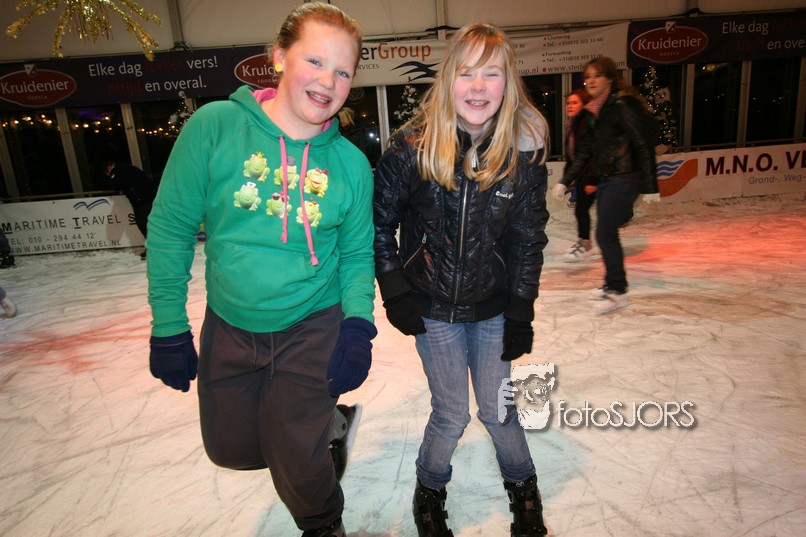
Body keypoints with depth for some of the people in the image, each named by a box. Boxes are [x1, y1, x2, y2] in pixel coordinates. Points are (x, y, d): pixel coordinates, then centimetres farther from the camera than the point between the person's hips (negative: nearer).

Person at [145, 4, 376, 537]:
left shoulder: (351, 163, -9)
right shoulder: (214, 126, -13)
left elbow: (357, 254, -1)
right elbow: (171, 228, -8)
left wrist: (358, 324, -15)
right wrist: (169, 326, -7)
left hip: (313, 329, -1)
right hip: (228, 327, 2)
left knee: (297, 464, 6)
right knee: (232, 449, 20)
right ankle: (319, 427, 52)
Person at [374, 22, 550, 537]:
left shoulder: (525, 150, -9)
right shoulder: (414, 147, -15)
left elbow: (528, 239, -2)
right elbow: (380, 222, -4)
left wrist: (521, 314, -3)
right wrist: (394, 291, -8)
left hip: (493, 308, 2)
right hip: (433, 307, -1)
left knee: (499, 409, 12)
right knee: (451, 416, 8)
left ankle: (522, 482, 44)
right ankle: (430, 489, 40)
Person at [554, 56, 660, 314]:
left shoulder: (623, 105, -12)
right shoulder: (594, 111, 12)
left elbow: (643, 145, -15)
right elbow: (584, 152, 15)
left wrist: (649, 187, -18)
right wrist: (565, 181, 11)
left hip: (624, 179, -8)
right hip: (606, 179, 8)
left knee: (605, 234, -9)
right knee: (607, 233, 13)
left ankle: (617, 292, 4)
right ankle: (613, 283, 29)